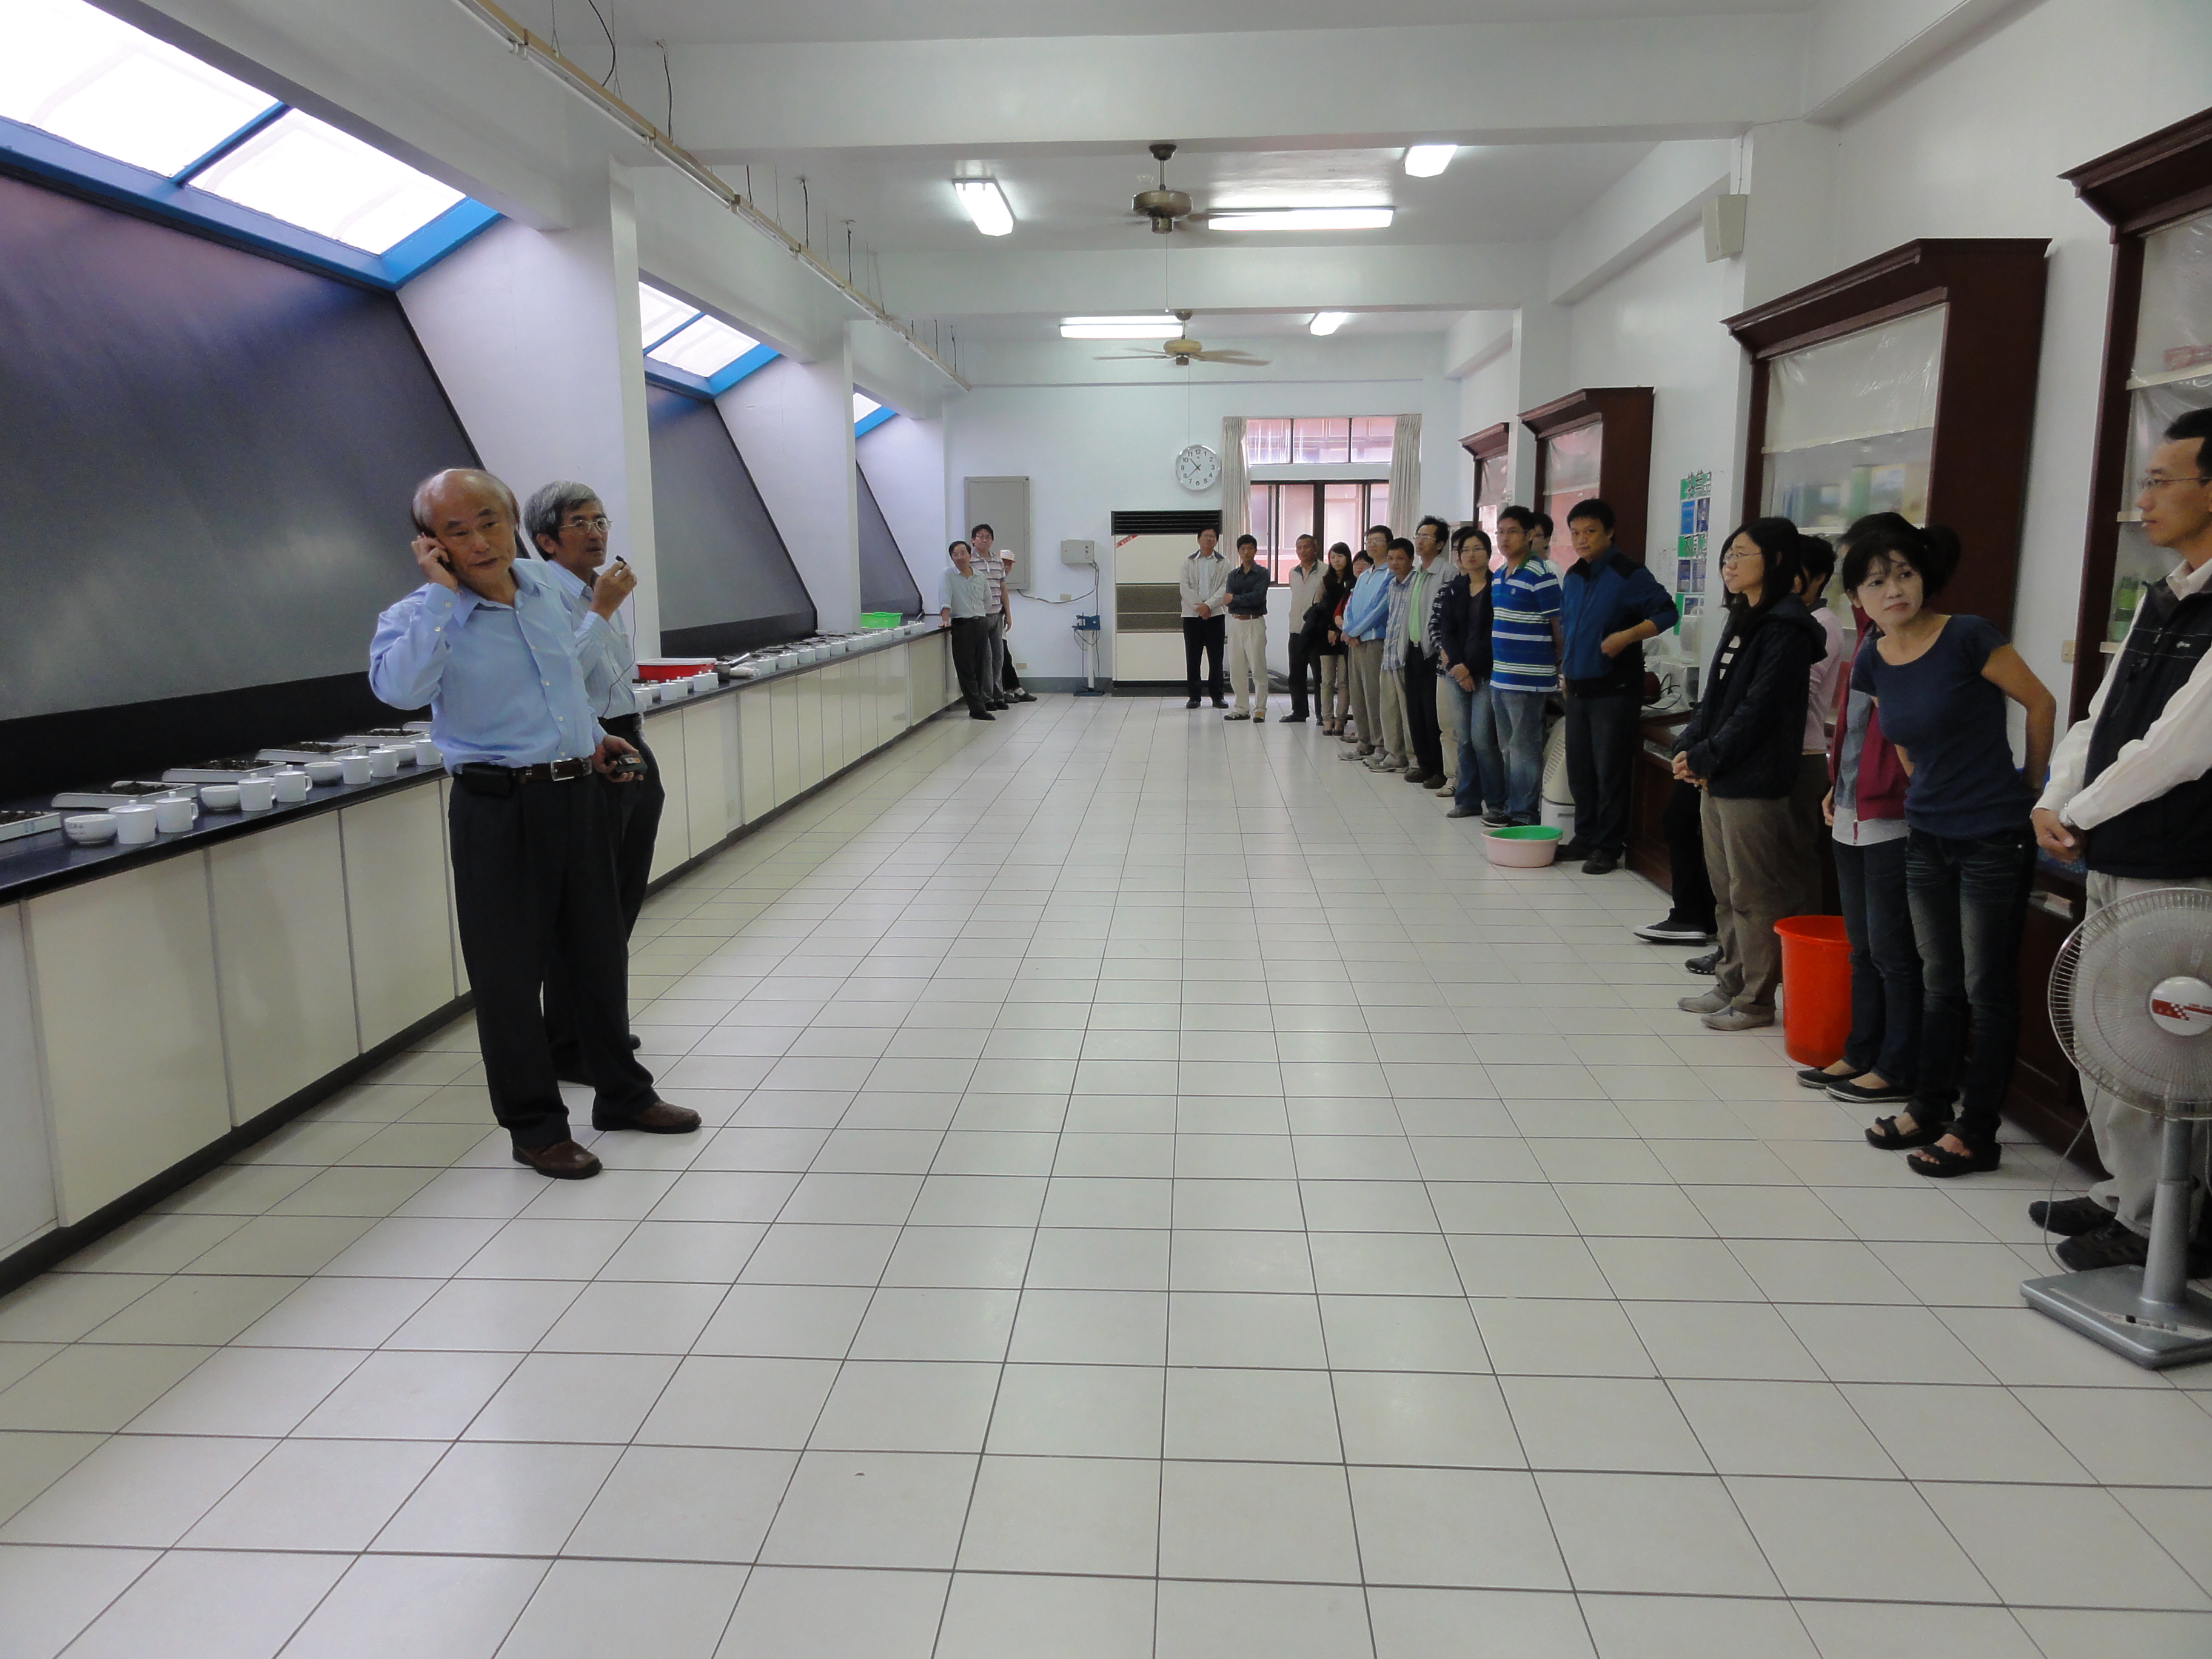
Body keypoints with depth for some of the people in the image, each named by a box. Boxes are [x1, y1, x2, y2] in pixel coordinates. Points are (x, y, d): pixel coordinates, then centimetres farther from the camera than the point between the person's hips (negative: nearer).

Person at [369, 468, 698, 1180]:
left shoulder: (542, 585, 7)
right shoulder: (420, 616, -11)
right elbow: (400, 686, -34)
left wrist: (592, 736, 29)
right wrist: (442, 592, -26)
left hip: (576, 793, 6)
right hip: (499, 808, -6)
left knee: (599, 952, 16)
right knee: (510, 970, 3)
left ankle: (622, 1093, 32)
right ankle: (535, 1127, 17)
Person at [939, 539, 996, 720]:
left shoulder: (980, 577, 12)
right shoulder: (948, 575, 0)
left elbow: (987, 601, 22)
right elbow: (945, 599, -11)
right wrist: (945, 620, -23)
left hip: (982, 623, 4)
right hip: (962, 625, -4)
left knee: (981, 668, 6)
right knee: (966, 669, -5)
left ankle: (983, 702, 14)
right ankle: (977, 709, -6)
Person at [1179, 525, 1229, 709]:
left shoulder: (1223, 563, 6)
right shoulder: (1189, 562, 8)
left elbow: (1225, 588, -4)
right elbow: (1185, 588, 0)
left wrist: (1208, 605, -16)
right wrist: (1199, 606, -13)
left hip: (1215, 614, 0)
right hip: (1192, 614, 1)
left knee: (1216, 658, 1)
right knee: (1192, 658, 2)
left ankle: (1217, 695, 9)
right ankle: (1194, 696, 8)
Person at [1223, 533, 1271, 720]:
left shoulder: (1262, 573, 0)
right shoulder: (1233, 575, 13)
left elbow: (1258, 596, -15)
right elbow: (1227, 601, 1)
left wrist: (1235, 599, -8)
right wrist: (1248, 600, -14)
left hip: (1255, 622, -5)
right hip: (1236, 622, 5)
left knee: (1258, 667, -6)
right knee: (1236, 668, 6)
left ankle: (1260, 709, 0)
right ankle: (1242, 708, 14)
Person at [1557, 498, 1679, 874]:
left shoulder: (1628, 574, -10)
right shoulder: (1572, 578, 12)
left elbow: (1667, 612, -10)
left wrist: (1627, 636, -23)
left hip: (1614, 690, -7)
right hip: (1578, 688, 7)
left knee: (1609, 771, -3)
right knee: (1579, 768, 12)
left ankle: (1608, 848, 5)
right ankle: (1585, 839, 23)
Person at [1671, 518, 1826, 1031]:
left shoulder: (1785, 630, -13)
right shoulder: (1743, 622, 15)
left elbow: (1756, 710, -18)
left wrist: (1705, 759, -15)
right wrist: (1688, 748, 1)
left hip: (1754, 785, -9)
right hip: (1719, 779, 9)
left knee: (1753, 896, 0)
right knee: (1726, 891, 16)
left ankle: (1756, 1001, 9)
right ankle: (1730, 984, 27)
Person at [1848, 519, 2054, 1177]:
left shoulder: (1967, 637, -16)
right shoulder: (1871, 665, 2)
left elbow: (2040, 703, -6)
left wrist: (2033, 787, 3)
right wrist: (1928, 790, 15)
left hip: (1994, 838, -6)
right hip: (1926, 837, 6)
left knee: (1987, 988, 3)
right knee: (1940, 981, 16)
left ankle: (1977, 1133, 12)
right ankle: (1929, 1109, 27)